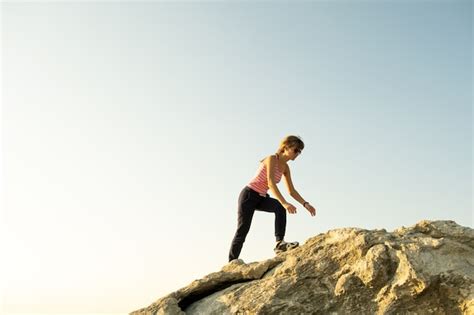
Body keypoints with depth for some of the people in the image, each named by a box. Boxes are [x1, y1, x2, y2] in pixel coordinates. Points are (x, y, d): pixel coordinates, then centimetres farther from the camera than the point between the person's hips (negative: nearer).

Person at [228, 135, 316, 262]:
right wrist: (284, 203, -42)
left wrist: (305, 204, -4)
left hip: (261, 198, 7)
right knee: (242, 231, -7)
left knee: (280, 207, -23)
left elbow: (291, 191, 9)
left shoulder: (285, 167, 5)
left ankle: (280, 243, -26)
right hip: (249, 195, -7)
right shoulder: (272, 159, -18)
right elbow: (270, 183, -32)